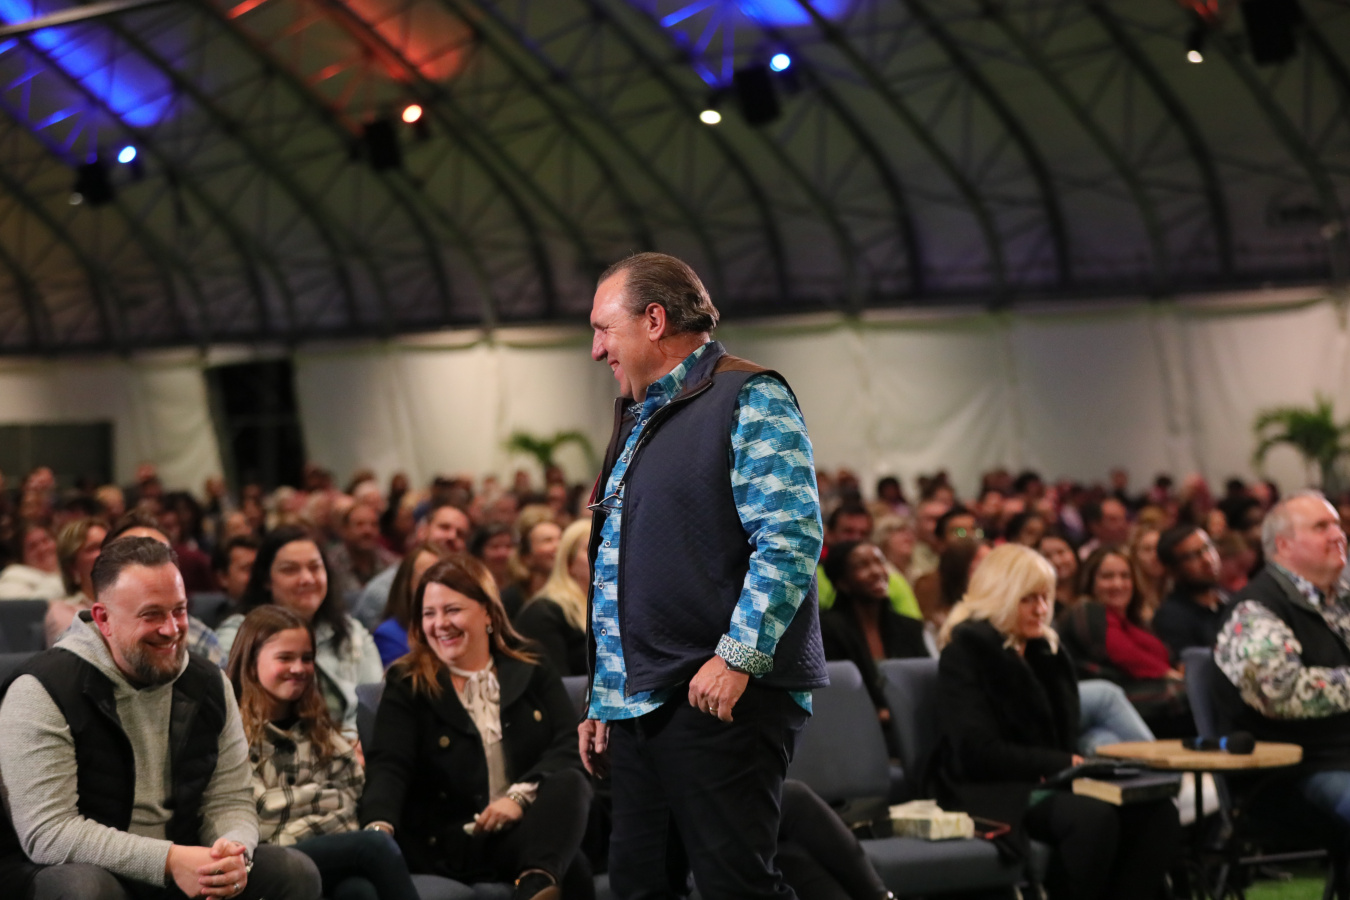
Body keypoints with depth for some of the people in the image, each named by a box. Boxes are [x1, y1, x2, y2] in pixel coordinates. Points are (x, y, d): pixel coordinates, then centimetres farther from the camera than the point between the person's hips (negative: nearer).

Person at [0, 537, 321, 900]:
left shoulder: (209, 684, 5)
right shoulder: (43, 691, -15)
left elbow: (229, 801, 6)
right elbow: (46, 832, -22)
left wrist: (234, 852, -20)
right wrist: (168, 861, -30)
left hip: (179, 867, 5)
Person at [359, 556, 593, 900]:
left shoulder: (535, 677, 16)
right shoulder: (407, 686, 8)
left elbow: (570, 749, 2)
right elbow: (388, 765, -8)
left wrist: (521, 795, -19)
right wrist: (378, 828, -31)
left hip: (533, 825, 4)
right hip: (453, 842, -4)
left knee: (570, 783, -37)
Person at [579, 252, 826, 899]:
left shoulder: (748, 399, -5)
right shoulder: (639, 422, 23)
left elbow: (791, 539, -17)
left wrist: (736, 658, -23)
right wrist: (601, 700, 23)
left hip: (722, 698, -9)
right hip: (638, 708, 9)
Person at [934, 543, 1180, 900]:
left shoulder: (1046, 650, 18)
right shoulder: (965, 652, -6)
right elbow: (978, 751, -15)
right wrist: (1063, 763, -14)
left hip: (1051, 782, 8)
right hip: (992, 794, -8)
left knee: (1157, 812, -17)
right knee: (1094, 817, -34)